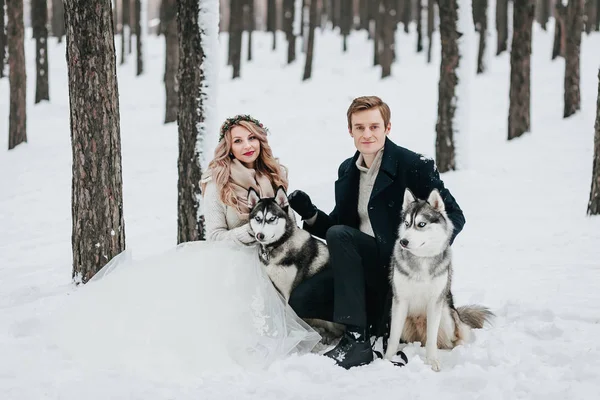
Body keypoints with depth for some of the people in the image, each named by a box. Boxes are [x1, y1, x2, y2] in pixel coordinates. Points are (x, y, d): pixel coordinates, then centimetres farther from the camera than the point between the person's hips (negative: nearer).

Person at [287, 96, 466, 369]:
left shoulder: (413, 165, -8)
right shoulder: (346, 171, 12)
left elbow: (453, 215, -6)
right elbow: (337, 223, 16)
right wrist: (309, 213, -4)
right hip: (362, 268, 6)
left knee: (339, 235, -29)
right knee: (301, 301, -13)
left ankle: (357, 340, -31)